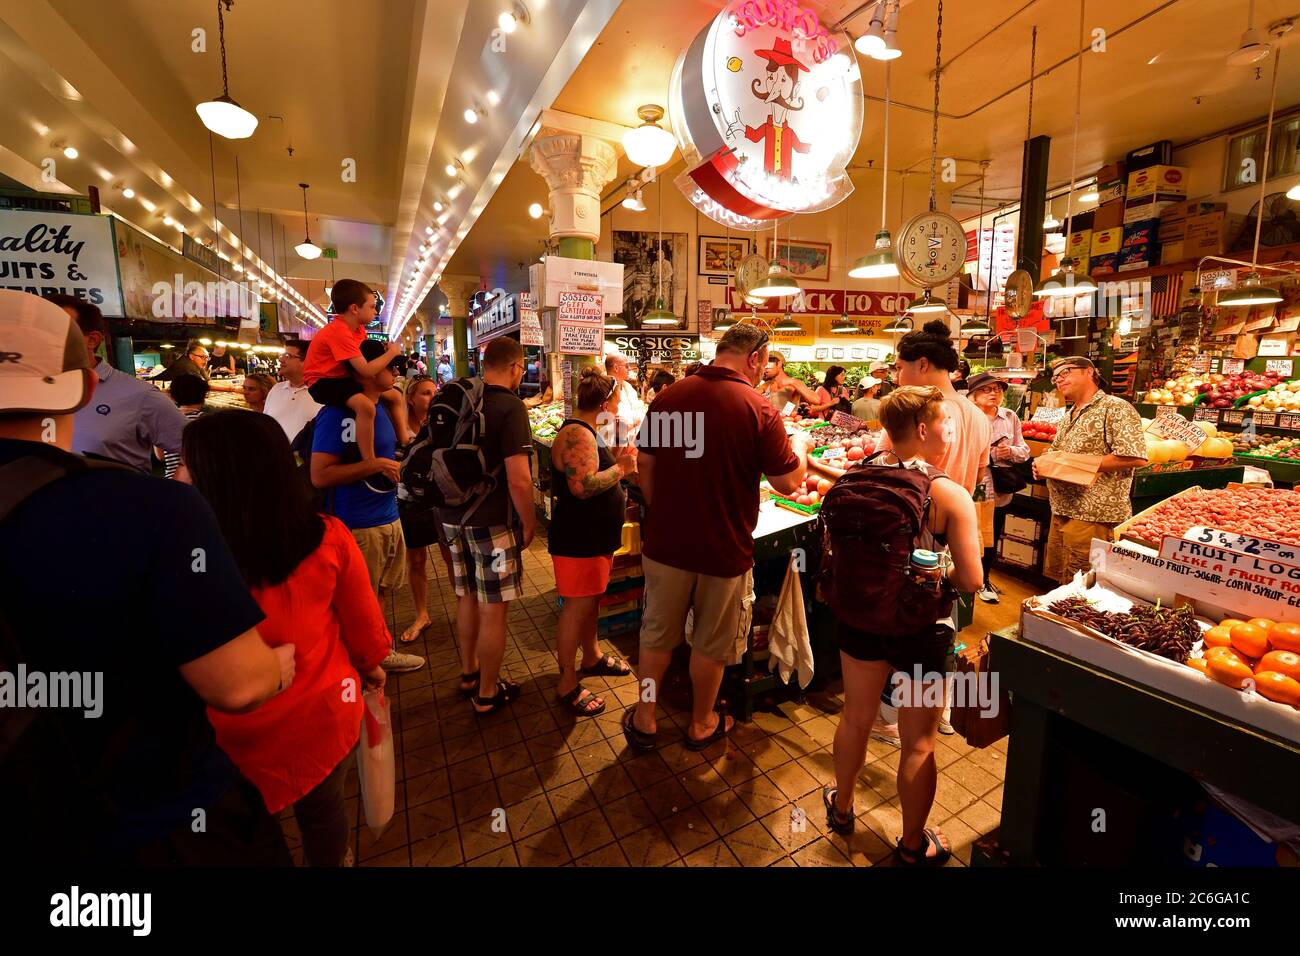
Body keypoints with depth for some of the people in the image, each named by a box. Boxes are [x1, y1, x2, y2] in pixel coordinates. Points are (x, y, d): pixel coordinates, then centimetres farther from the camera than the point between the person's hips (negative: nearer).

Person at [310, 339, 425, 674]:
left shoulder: (381, 408, 11)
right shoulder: (337, 413, -15)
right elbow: (320, 475, -21)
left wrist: (398, 466, 7)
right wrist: (375, 464, -23)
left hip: (389, 519, 8)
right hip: (357, 527, -8)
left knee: (377, 596, 21)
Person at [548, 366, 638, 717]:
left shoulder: (585, 431, 12)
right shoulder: (578, 435, -21)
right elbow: (583, 486, -32)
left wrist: (619, 462, 5)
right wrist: (621, 468, -21)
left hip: (595, 536, 10)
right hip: (578, 539, -10)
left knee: (592, 599, 22)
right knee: (577, 606, 0)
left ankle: (592, 656, 40)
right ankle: (567, 684, 14)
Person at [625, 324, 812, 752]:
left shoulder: (668, 397, -4)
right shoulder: (759, 409, -16)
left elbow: (645, 465, 3)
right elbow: (789, 482, -10)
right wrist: (800, 444, 10)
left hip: (665, 541, 3)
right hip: (724, 548, -3)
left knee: (657, 633, 19)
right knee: (711, 642, 18)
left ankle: (643, 720, 35)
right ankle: (701, 725, 38)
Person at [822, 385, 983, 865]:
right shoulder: (952, 496, -19)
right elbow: (971, 580, -18)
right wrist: (937, 576, 2)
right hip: (922, 628, -3)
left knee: (856, 718, 25)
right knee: (919, 742, 18)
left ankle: (841, 808, 48)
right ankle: (913, 845, 40)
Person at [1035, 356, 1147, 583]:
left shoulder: (1115, 408, -8)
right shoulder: (1069, 415, 19)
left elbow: (1136, 457, -18)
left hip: (1092, 518, -8)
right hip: (1061, 513, 8)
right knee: (1060, 582, 16)